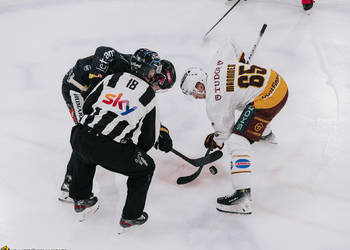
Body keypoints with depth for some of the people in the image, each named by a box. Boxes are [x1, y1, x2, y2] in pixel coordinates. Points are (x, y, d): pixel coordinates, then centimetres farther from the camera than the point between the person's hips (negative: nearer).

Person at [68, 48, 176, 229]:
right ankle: (130, 217, 27)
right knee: (146, 167, 21)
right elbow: (148, 141, 12)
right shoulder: (149, 99, 8)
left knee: (84, 154, 41)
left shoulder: (113, 78, 15)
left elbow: (86, 107, 16)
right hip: (112, 151, -4)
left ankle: (81, 200, 49)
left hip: (80, 139, 5)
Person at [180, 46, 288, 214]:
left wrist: (216, 142, 20)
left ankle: (243, 197, -20)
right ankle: (265, 133, 72)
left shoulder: (214, 103, -11)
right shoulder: (218, 63, 7)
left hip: (267, 98, -10)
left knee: (237, 142, -12)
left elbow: (224, 130, 2)